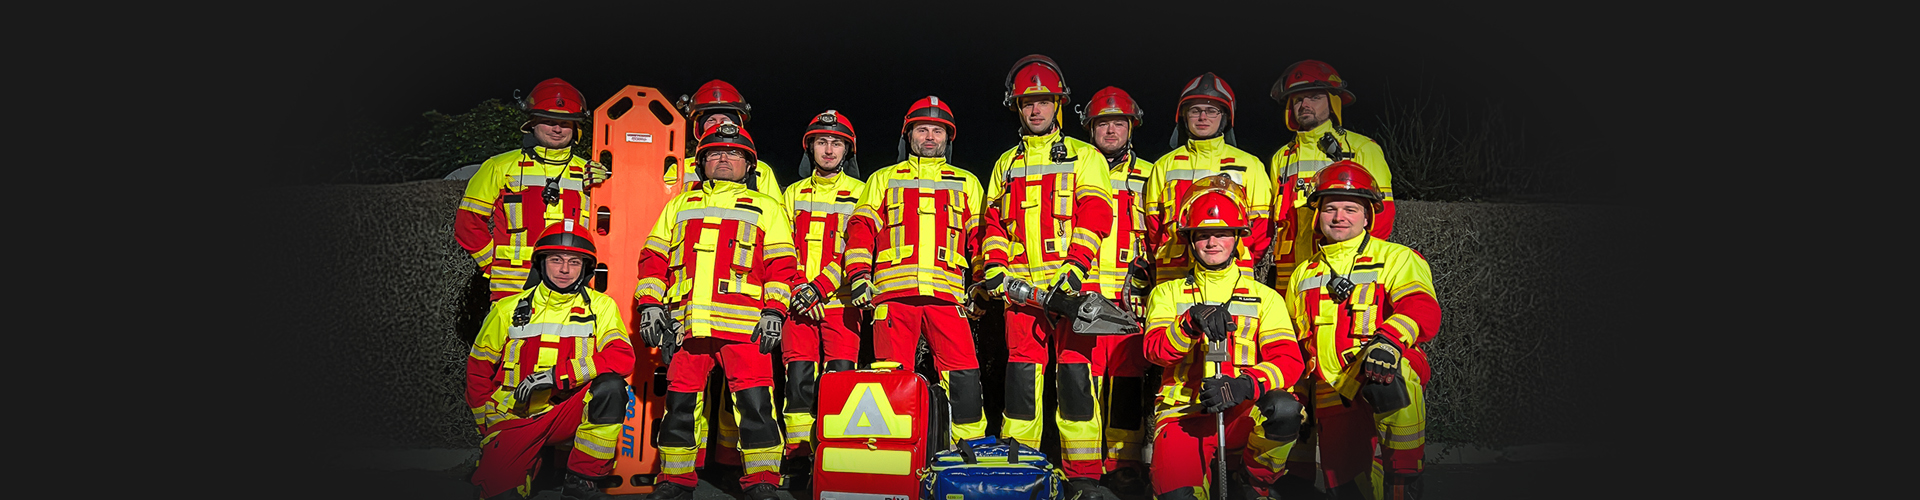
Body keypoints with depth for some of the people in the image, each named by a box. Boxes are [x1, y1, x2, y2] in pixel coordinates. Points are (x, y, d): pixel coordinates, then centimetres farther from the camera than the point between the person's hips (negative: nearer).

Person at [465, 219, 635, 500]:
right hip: (515, 419, 1)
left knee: (610, 386, -30)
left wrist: (558, 374, -24)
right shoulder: (508, 309, 4)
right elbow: (479, 366, 12)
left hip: (568, 413, 0)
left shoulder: (600, 306, -1)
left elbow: (622, 356, -16)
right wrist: (486, 429, 7)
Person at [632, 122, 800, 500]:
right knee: (680, 400, 4)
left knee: (754, 401, -10)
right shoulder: (679, 205, 26)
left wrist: (774, 311, -5)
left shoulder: (765, 207, 18)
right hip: (686, 320, 3)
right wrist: (650, 304, 6)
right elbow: (654, 257, 20)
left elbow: (780, 263, 8)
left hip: (744, 322, -3)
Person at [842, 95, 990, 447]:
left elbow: (980, 234, 18)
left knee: (964, 376, -10)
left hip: (946, 293, 0)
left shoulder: (966, 183, 23)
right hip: (894, 291, 0)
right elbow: (862, 228, 13)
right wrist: (858, 274, -1)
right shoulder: (883, 179, 22)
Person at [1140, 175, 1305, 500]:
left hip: (1245, 413, 2)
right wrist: (1192, 324, -24)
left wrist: (1246, 384, -21)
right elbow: (1154, 349, -2)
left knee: (1284, 409, -33)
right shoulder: (1168, 293, 16)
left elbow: (1289, 359, 1)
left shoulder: (1265, 297, 15)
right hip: (1182, 412, -1)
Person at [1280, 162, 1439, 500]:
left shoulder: (1397, 259, 6)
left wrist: (1388, 340, -33)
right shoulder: (1303, 274, 20)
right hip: (1332, 402, 5)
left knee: (1393, 378, -39)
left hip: (1386, 385, -4)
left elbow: (1423, 309, -13)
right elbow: (1294, 347, 28)